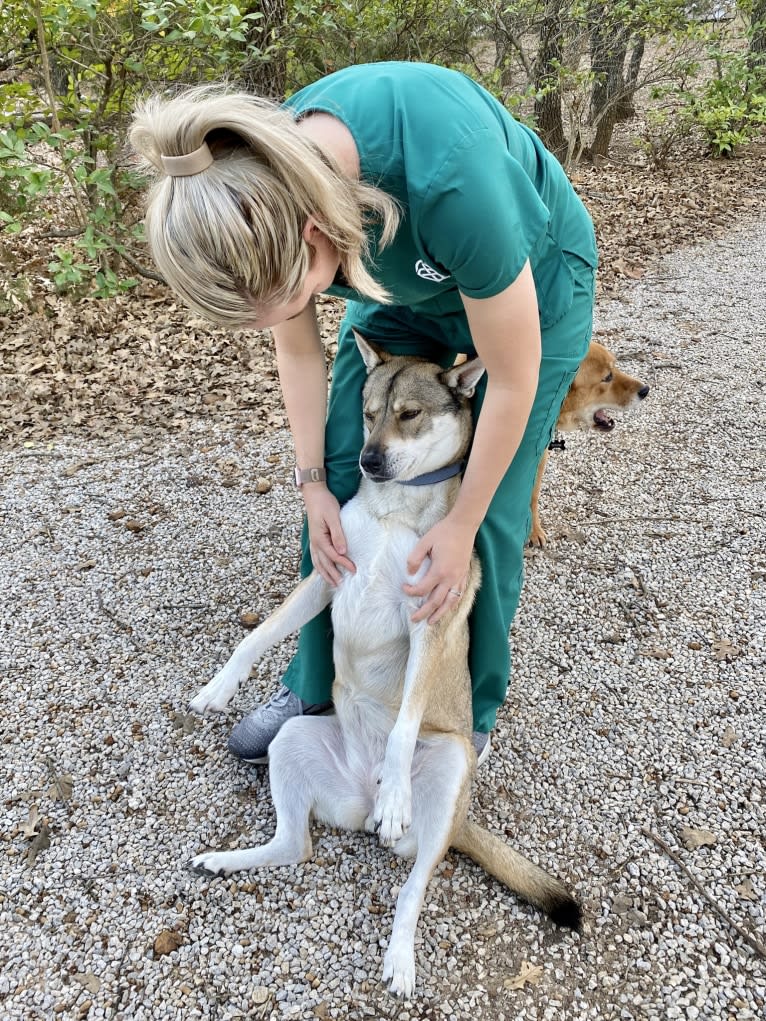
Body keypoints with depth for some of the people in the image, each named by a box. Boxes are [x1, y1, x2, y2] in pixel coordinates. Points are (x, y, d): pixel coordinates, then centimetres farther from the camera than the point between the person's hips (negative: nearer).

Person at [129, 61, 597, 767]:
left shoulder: (447, 178, -43)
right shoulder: (264, 182, -26)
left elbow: (513, 379, -28)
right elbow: (299, 350, -8)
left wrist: (462, 525, -18)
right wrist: (312, 484, -7)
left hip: (531, 282, -4)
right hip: (404, 285, 5)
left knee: (491, 517, -4)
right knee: (340, 486, -1)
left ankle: (470, 717, 21)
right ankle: (316, 688, 21)